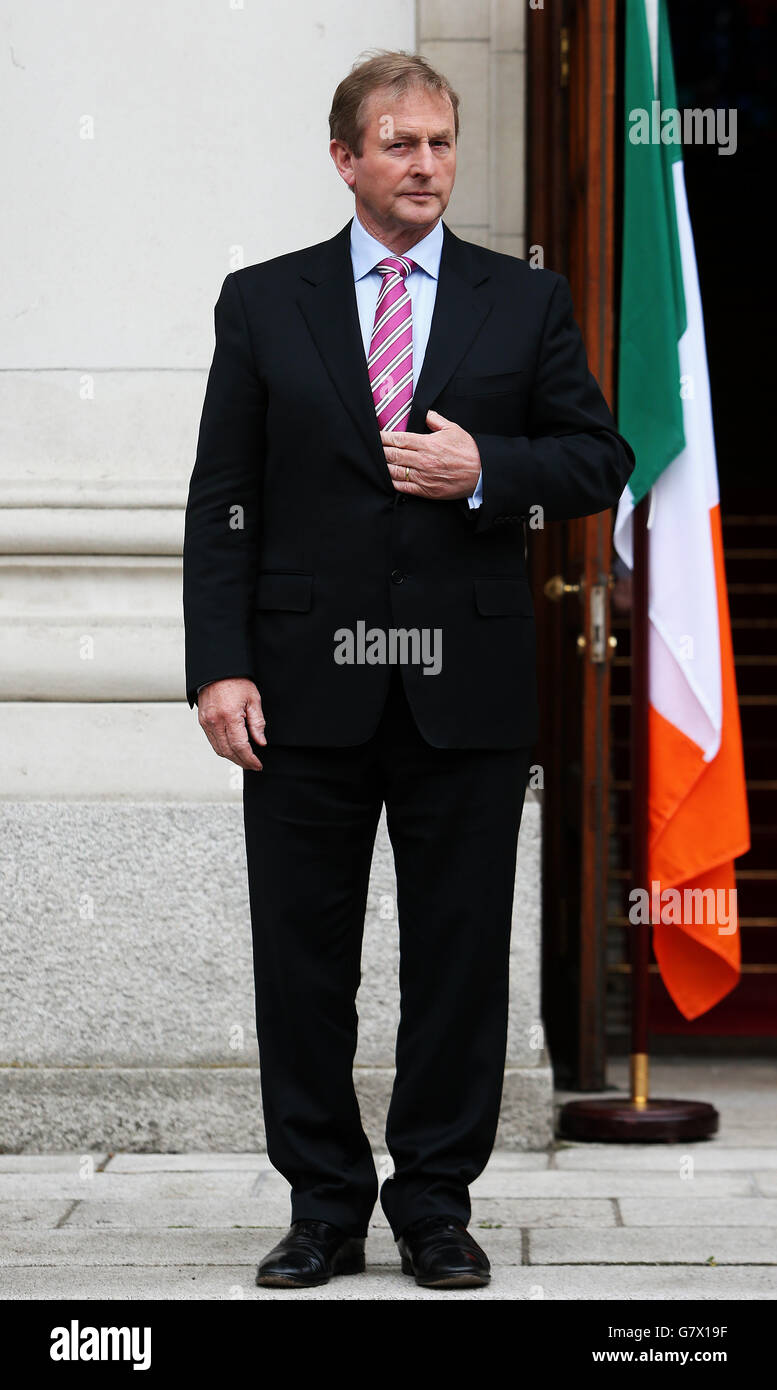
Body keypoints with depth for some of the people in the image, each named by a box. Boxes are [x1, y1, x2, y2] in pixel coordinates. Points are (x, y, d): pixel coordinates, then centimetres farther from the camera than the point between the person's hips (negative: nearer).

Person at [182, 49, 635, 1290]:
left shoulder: (527, 303, 8)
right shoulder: (263, 304, 7)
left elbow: (599, 461, 8)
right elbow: (222, 502, 4)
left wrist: (486, 472, -11)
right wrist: (220, 666, -6)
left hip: (468, 687, 0)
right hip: (308, 684, 0)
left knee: (461, 956, 4)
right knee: (302, 958, 4)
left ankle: (436, 1205, 16)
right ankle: (324, 1208, 16)